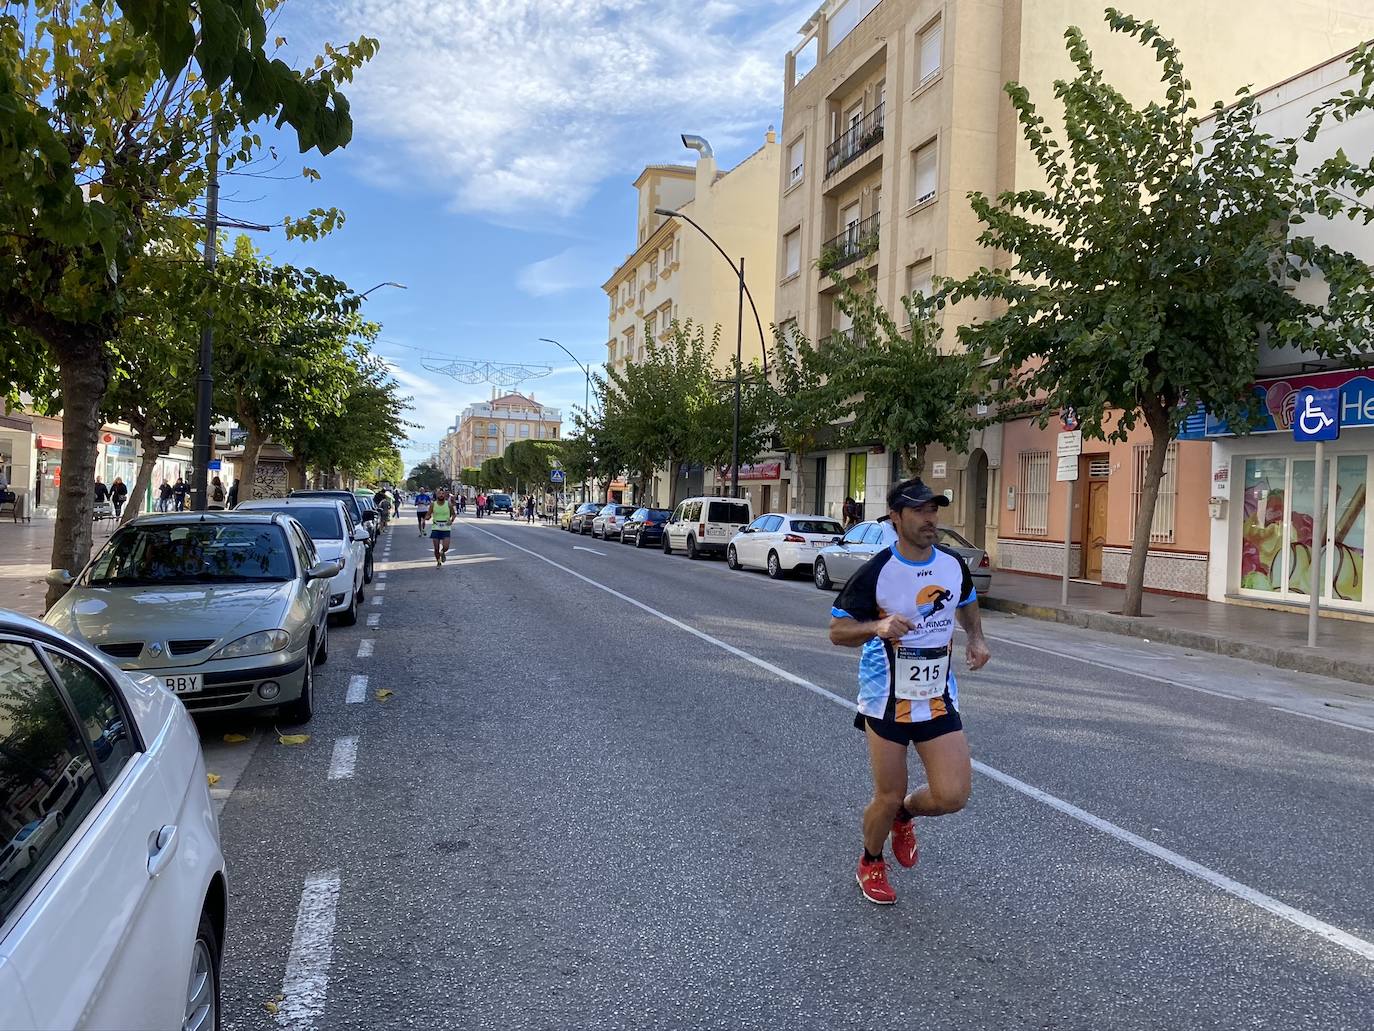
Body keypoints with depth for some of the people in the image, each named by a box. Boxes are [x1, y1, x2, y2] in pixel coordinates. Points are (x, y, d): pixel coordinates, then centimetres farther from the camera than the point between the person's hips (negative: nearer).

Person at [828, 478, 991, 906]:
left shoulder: (953, 563, 0)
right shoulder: (876, 571, -15)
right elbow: (837, 631, -13)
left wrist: (976, 639, 7)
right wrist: (878, 627, -31)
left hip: (939, 698, 4)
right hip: (886, 698, -4)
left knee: (952, 795, -5)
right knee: (888, 797, 4)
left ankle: (904, 814, 30)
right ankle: (870, 864, 34)